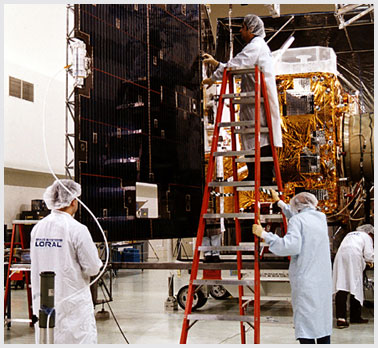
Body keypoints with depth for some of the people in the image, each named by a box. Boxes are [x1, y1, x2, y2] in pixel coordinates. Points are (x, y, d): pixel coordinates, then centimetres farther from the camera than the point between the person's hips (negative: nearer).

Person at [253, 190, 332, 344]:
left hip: (305, 281, -6)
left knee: (306, 325, -5)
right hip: (324, 281, 6)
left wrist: (264, 234, -13)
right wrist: (279, 202, 41)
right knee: (323, 324, 12)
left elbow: (291, 246, -19)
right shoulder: (321, 217, 14)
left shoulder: (296, 220, -6)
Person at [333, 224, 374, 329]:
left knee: (341, 289, -5)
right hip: (354, 259, -5)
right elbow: (368, 255, 1)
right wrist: (370, 261, 24)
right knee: (355, 288, 7)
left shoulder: (349, 234, 31)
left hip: (340, 257, 5)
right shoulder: (367, 237, 13)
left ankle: (340, 318, -16)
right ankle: (355, 317, 15)